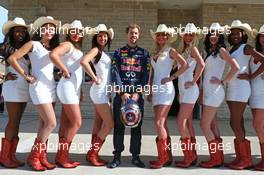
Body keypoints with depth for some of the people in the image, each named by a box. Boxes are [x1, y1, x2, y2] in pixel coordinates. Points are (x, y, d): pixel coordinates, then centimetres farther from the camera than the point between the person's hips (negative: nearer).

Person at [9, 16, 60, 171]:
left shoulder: (54, 47, 16)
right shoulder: (33, 44, -2)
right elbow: (12, 58, -8)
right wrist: (25, 75, -9)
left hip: (51, 87, 7)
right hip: (39, 87, -6)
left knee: (45, 123, 7)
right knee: (51, 123, -12)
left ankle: (41, 156, 15)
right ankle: (33, 156, 3)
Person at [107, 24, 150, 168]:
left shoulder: (144, 53, 11)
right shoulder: (118, 52, 9)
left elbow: (146, 75, 1)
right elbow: (115, 73, -2)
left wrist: (138, 93, -10)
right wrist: (122, 92, -13)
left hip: (138, 94, 1)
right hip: (120, 94, 0)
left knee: (136, 126, 4)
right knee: (118, 125, 2)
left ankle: (135, 156, 14)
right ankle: (117, 156, 10)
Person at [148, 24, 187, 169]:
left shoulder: (171, 51, -1)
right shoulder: (154, 53, 17)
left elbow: (184, 65, -11)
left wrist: (172, 77, -12)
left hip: (166, 89, -7)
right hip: (156, 90, 7)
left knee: (159, 123, -12)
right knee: (162, 124, 8)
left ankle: (162, 158, -3)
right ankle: (168, 157, 17)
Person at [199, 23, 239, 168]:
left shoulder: (221, 50, -6)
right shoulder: (210, 51, 17)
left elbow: (235, 67, -17)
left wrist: (223, 81, -13)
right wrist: (202, 91, 11)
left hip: (214, 92, -8)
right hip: (208, 92, 8)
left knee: (204, 125, -7)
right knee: (212, 126, 10)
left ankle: (216, 159, 4)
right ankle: (218, 158, 19)